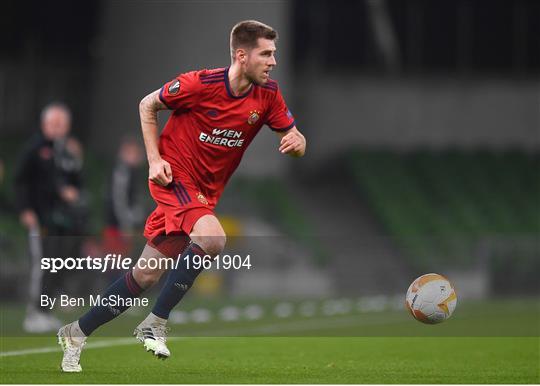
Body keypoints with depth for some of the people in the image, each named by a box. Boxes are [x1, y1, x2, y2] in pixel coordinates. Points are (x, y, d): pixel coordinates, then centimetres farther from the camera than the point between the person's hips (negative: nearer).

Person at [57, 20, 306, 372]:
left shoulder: (268, 95, -4)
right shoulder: (200, 83, -18)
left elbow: (296, 139, 2)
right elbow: (148, 105, -2)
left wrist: (295, 141, -22)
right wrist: (154, 159, -10)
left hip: (206, 191, 6)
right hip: (175, 176, -6)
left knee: (146, 276, 8)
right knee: (212, 237, -33)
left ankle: (77, 333, 25)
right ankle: (155, 323, -20)